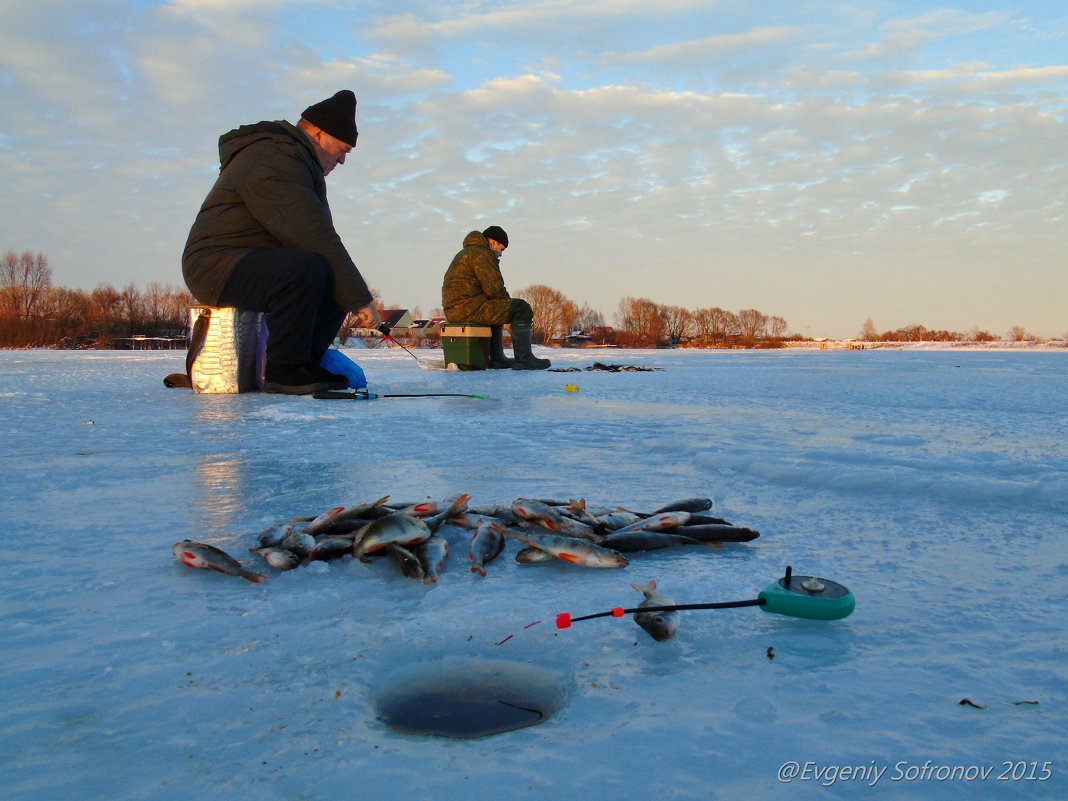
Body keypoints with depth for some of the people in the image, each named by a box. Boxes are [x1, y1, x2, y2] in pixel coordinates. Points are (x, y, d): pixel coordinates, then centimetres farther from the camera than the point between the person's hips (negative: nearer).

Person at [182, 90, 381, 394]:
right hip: (218, 264, -11)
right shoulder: (273, 161, -17)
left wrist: (354, 294, 4)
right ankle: (285, 373, -24)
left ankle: (306, 363, 2)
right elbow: (314, 238, -26)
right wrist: (360, 298, -25)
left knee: (338, 283, 4)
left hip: (257, 264, 11)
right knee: (306, 268, -34)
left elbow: (318, 235, 16)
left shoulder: (299, 162, 20)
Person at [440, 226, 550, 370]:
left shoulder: (467, 253, 27)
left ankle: (497, 359, 31)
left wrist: (507, 303, 14)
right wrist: (509, 303, 3)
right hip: (469, 308, -11)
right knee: (521, 308, -9)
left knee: (496, 310, 36)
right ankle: (524, 359, -11)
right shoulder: (482, 254, -7)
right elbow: (494, 288, -15)